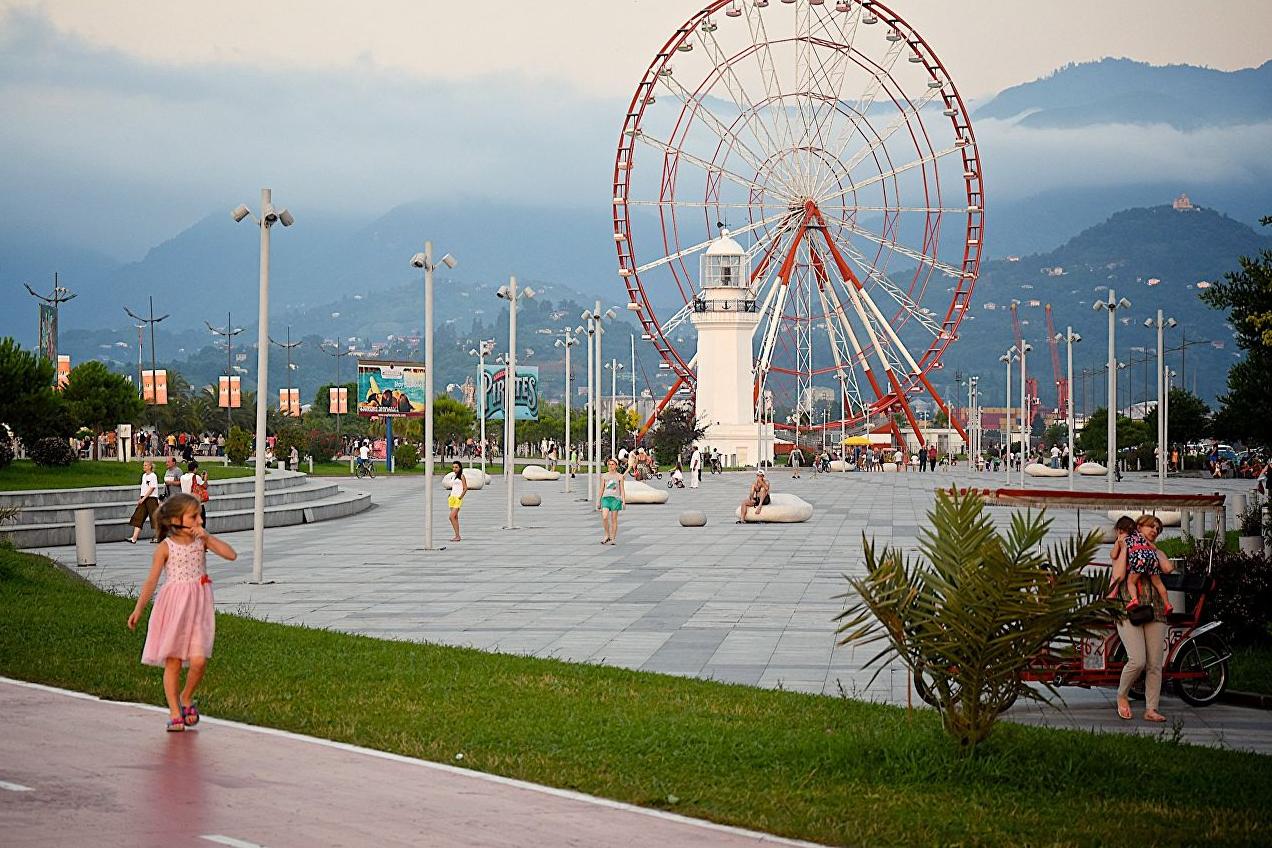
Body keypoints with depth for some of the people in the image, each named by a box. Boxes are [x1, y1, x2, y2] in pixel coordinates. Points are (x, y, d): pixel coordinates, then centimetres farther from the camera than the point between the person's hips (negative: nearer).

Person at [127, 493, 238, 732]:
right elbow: (151, 580, -2)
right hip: (173, 607, -2)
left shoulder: (201, 541, 4)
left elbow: (231, 555, -5)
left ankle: (186, 698, 18)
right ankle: (174, 713, 9)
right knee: (172, 663, 0)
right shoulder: (166, 547, -4)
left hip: (198, 606, 2)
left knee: (198, 661, -9)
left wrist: (207, 537, -11)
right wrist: (138, 609, -4)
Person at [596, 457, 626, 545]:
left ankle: (613, 539, 6)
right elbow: (602, 489, 15)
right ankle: (607, 535, 1)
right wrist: (598, 501, 13)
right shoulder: (604, 476, 11)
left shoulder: (619, 476, 5)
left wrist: (624, 501, -5)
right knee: (604, 517, -16)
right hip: (606, 497, 2)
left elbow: (622, 489, 4)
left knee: (614, 519, 0)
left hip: (616, 498, -2)